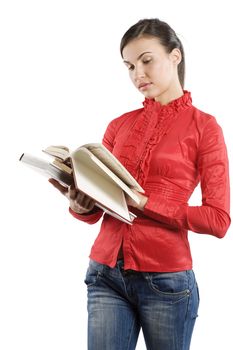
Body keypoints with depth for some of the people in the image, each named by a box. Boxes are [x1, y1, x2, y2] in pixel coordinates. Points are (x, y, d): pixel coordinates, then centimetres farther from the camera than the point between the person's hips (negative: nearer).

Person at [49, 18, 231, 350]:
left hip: (166, 281, -3)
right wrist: (80, 205, -11)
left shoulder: (204, 127, -2)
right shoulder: (119, 125, 10)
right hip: (105, 274, 3)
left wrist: (143, 202, -16)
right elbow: (96, 209, 13)